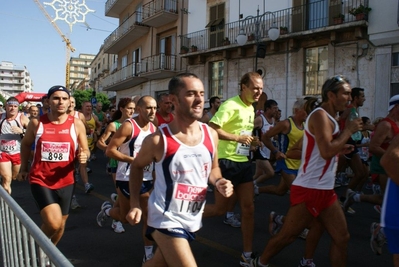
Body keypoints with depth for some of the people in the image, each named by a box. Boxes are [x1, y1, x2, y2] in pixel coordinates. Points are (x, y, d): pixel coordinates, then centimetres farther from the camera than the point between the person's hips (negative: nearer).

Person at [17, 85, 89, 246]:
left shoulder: (77, 124, -5)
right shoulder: (36, 123, -5)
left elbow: (85, 150, 2)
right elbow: (26, 144, 14)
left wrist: (84, 156, -21)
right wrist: (24, 169, 16)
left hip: (65, 181, 2)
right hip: (40, 180, -2)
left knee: (61, 224, 16)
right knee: (53, 223, -18)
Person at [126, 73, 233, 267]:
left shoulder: (211, 134, -6)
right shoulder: (158, 140, -19)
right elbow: (137, 166, 0)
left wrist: (218, 182, -10)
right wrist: (135, 204, -4)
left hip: (193, 219, 6)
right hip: (166, 219, -5)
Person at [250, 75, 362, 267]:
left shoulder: (328, 117, 15)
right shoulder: (320, 115, -14)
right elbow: (326, 151, -26)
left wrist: (340, 149, 12)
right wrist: (348, 131, -13)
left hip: (325, 190, 10)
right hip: (309, 190, -10)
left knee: (342, 237, 10)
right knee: (287, 235, 4)